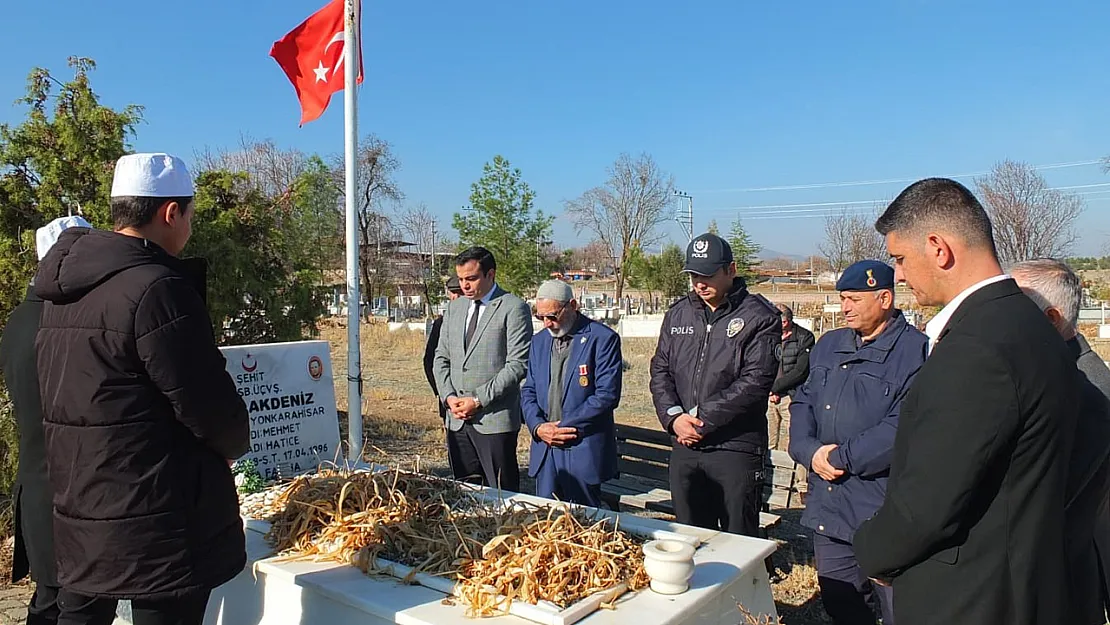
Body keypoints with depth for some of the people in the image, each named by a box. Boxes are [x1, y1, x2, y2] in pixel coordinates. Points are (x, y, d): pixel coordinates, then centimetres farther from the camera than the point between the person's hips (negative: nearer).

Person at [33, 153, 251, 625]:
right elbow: (209, 405, -19)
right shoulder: (157, 287, -20)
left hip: (78, 515, 9)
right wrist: (234, 443, 1)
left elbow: (70, 397, 14)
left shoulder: (64, 292, 8)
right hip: (156, 526, -9)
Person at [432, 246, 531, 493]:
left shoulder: (514, 308, -6)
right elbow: (441, 358, 16)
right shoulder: (453, 308, 15)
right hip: (457, 420, 6)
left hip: (495, 419, -6)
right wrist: (449, 396, 0)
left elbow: (518, 364, -12)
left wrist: (479, 400, -14)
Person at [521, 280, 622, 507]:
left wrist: (563, 427, -14)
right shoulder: (539, 341, 13)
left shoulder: (602, 339, -8)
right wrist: (537, 426, -6)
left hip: (583, 451, -5)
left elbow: (607, 395, -14)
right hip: (545, 451, 5)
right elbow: (528, 391, 14)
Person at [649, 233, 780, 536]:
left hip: (736, 447, -5)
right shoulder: (678, 314, 11)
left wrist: (703, 419, -16)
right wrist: (673, 416, -7)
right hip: (684, 447, 5)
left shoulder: (759, 316, -6)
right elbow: (660, 370, 10)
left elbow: (756, 380, -15)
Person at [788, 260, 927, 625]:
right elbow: (803, 402, 12)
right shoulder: (829, 345, 12)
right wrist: (810, 452, -6)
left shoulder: (916, 352, -11)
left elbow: (904, 428, -20)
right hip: (828, 508, 7)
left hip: (885, 513, -6)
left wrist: (840, 458, -15)